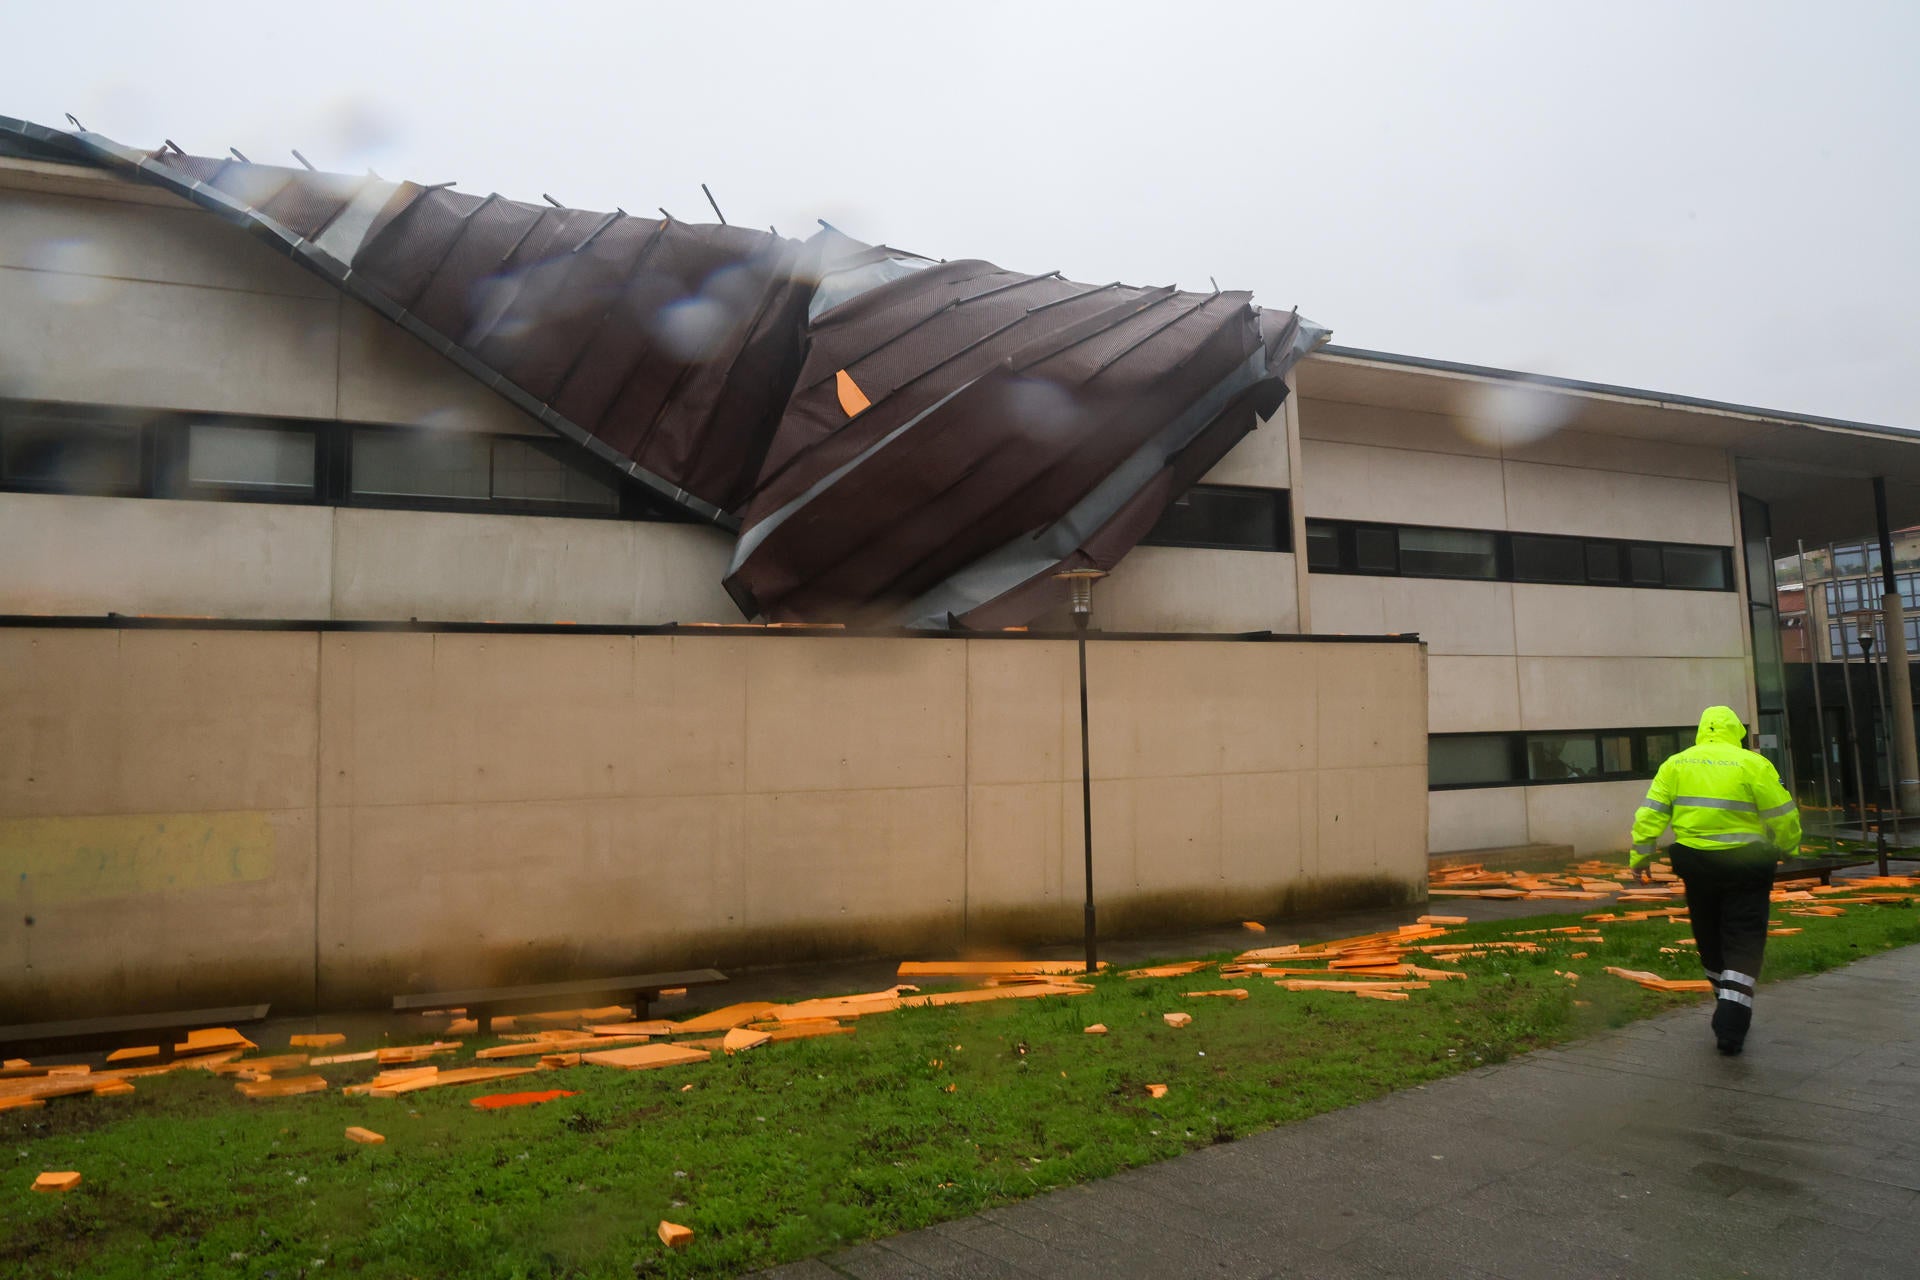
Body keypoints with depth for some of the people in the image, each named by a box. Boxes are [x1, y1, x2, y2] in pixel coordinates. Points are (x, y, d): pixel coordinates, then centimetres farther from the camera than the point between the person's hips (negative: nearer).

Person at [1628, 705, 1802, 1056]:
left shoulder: (1676, 763, 4)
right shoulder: (1753, 764, -6)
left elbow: (1651, 813, 0)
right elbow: (1782, 814, -4)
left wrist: (1640, 855, 4)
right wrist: (1789, 849, 14)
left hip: (1695, 862, 3)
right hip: (1743, 864, -3)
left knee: (1710, 938, 18)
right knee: (1743, 944, 1)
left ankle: (1727, 1005, 34)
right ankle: (1731, 1026, -9)